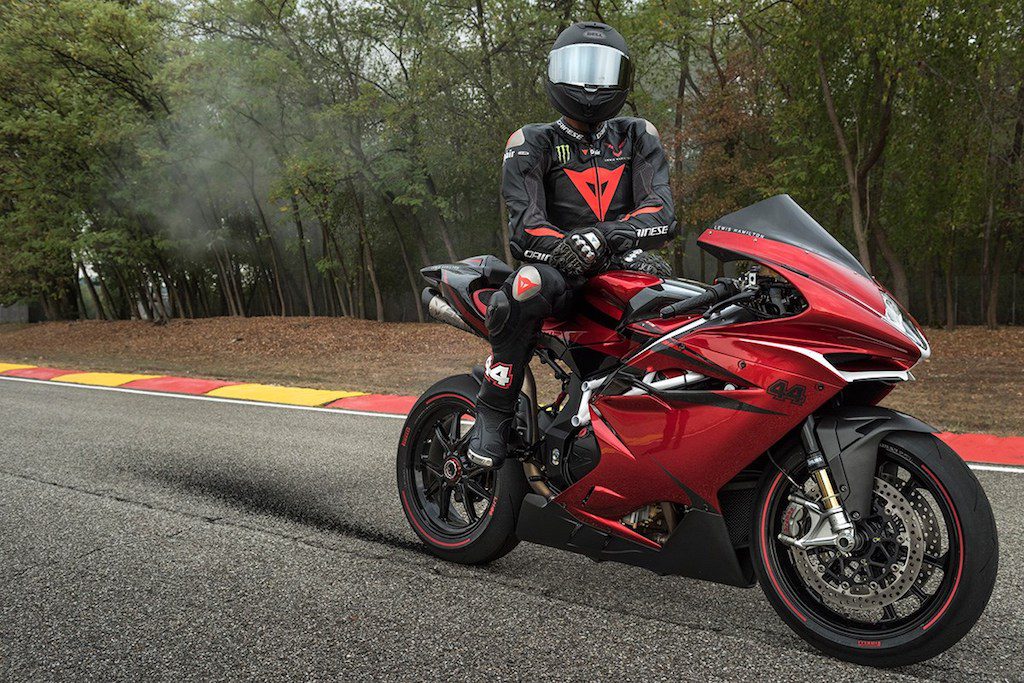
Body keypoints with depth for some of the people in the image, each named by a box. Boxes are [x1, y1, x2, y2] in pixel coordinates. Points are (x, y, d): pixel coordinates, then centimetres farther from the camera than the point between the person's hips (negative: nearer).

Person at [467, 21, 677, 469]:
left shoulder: (637, 137, 13)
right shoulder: (532, 143, 5)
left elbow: (662, 212, -4)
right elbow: (525, 225, -11)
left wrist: (603, 236, -26)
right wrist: (577, 252, -29)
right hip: (559, 267, -3)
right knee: (531, 284, -38)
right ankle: (494, 409, -20)